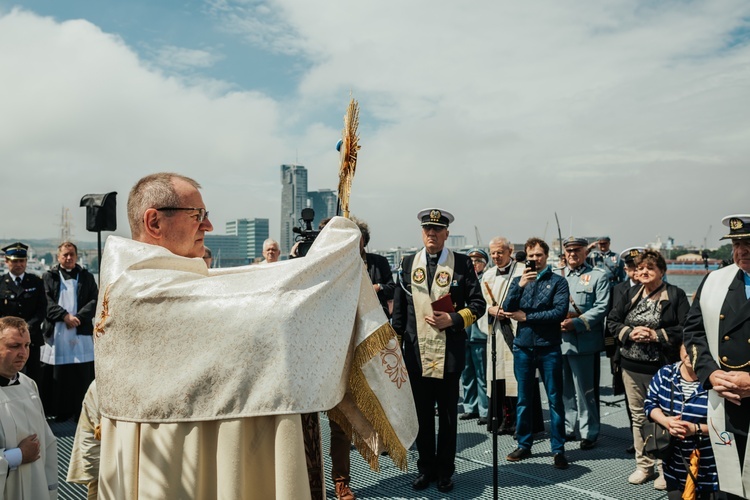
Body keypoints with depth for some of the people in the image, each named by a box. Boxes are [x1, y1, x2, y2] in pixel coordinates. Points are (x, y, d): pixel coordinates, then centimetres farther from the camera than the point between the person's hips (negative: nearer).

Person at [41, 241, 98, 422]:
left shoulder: (86, 277, 13)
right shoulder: (49, 277, 10)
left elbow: (94, 301, 3)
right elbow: (47, 302, -2)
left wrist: (78, 317, -11)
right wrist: (65, 316, -15)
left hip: (82, 333, 1)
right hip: (56, 334, 0)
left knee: (83, 376, 0)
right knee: (57, 377, 1)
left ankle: (82, 414, 7)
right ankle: (60, 413, 13)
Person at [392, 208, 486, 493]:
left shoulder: (462, 263, -1)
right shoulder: (408, 263, 8)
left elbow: (478, 304, -1)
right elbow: (399, 307, 10)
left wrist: (454, 319, -15)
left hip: (449, 354, -2)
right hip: (416, 352, 2)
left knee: (448, 415, 10)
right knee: (422, 414, 12)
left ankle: (445, 471, 26)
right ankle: (426, 468, 28)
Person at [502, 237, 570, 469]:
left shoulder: (557, 281, 0)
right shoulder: (518, 280, 9)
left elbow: (560, 311, -13)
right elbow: (507, 309, -3)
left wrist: (526, 316, -10)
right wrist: (520, 286, -17)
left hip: (549, 347, -3)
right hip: (523, 346, 3)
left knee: (555, 399, 3)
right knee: (523, 399, 10)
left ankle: (558, 449, 14)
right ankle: (524, 444, 22)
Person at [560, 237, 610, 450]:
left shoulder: (598, 276, 2)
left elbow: (602, 307, -8)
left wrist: (576, 323, -17)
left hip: (584, 342, -4)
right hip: (559, 341, 5)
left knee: (585, 390, 1)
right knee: (565, 390, 13)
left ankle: (589, 432, 15)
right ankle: (567, 428, 25)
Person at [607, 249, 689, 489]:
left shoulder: (675, 295, -4)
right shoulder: (630, 294, 7)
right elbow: (612, 321, 6)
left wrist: (657, 335, -17)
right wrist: (629, 332, -10)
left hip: (661, 368, -4)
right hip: (632, 367, 4)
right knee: (638, 416, 13)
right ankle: (644, 465, 27)